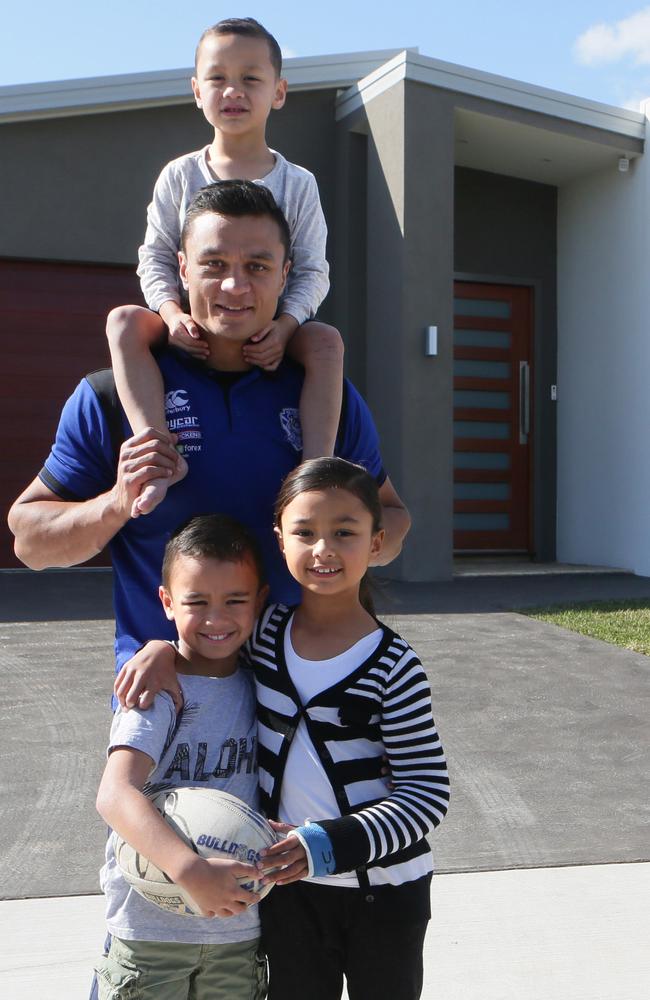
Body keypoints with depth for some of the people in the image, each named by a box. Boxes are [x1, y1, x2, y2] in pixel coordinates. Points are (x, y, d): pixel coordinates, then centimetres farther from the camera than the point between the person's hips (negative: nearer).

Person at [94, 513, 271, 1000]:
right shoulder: (159, 690, -16)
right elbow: (115, 794, -28)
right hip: (150, 927, -4)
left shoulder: (258, 683, 0)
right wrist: (192, 869, -38)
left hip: (240, 924, 4)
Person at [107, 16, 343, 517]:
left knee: (327, 341, -30)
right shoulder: (181, 176, 3)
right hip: (192, 329, 1)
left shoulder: (298, 183, 1)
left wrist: (284, 325, -21)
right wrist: (173, 313, -20)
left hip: (269, 331, 0)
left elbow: (313, 272, -2)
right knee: (125, 322, -26)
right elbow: (155, 257, 1)